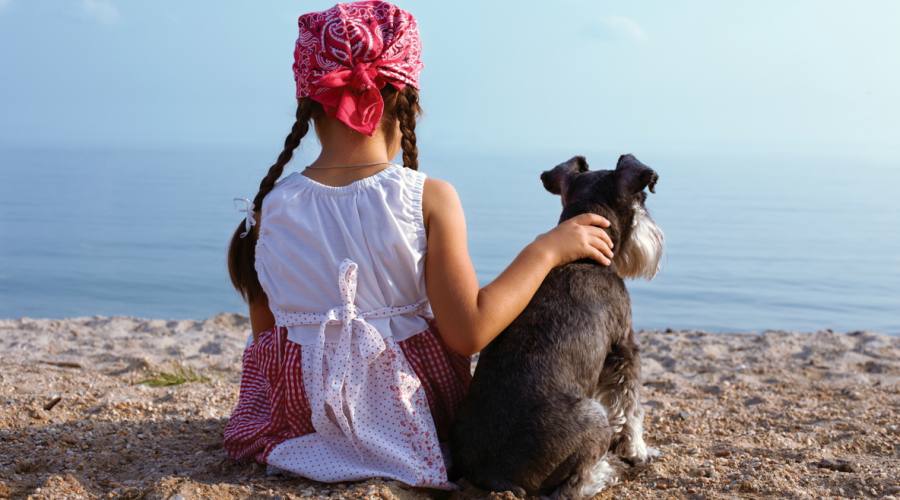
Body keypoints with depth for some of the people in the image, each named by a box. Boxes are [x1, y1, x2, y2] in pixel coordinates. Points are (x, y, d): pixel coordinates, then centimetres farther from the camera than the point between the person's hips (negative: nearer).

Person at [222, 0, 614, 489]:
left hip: (302, 412, 2)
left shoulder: (270, 206, -8)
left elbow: (265, 336, 0)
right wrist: (546, 250, -9)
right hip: (414, 420, -2)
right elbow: (468, 333, -18)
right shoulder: (429, 200, -17)